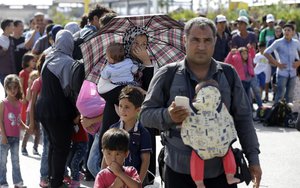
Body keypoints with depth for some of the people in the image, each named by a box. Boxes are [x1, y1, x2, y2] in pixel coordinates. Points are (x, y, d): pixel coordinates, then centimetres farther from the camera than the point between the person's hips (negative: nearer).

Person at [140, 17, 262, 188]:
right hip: (180, 171, -1)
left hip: (221, 169, 1)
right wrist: (168, 116, -18)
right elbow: (146, 115, 3)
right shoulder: (167, 75, 2)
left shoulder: (229, 75, 8)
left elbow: (243, 118, 10)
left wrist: (253, 158, 5)